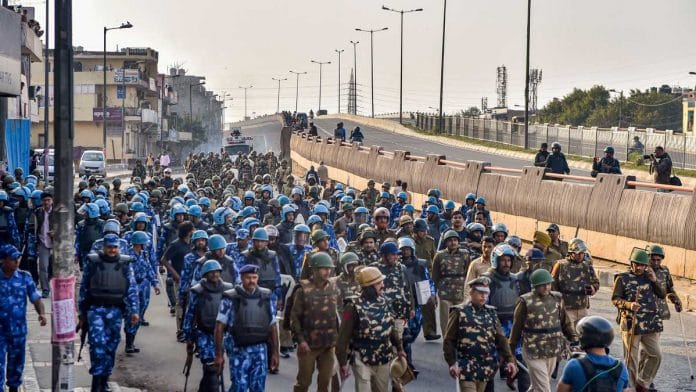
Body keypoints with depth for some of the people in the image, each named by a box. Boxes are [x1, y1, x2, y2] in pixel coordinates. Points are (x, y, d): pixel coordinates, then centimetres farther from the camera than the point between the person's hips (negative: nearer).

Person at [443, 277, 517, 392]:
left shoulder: (491, 313, 10)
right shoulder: (459, 312, -4)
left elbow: (500, 338, 8)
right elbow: (449, 340, -4)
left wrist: (509, 360, -2)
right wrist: (452, 363, -12)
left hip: (486, 368, 5)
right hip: (466, 368, -5)